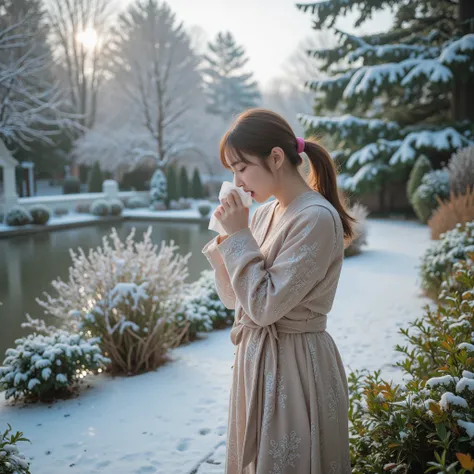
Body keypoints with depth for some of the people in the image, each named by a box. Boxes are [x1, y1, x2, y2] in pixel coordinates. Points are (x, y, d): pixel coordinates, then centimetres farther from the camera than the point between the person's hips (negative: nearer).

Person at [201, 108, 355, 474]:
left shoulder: (317, 218, -20)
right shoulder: (266, 213, 5)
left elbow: (265, 305, -22)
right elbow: (234, 298, 9)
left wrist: (239, 236, -18)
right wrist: (225, 241, -5)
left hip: (295, 364, -8)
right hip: (256, 357, 8)